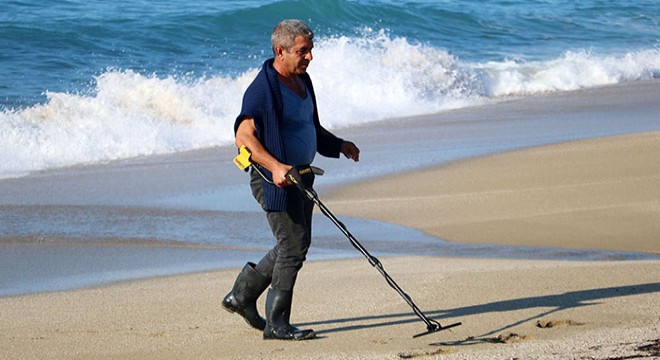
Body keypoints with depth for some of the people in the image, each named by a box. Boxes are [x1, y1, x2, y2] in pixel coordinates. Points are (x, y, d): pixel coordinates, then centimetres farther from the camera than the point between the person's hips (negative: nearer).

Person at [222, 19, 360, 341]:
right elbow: (244, 135, -23)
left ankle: (241, 296, 29)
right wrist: (275, 166, -33)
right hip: (274, 180, -9)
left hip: (299, 177, 9)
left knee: (295, 246, 15)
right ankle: (276, 324, -1)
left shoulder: (302, 81, 12)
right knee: (293, 247, -9)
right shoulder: (263, 87, -17)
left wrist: (339, 145, 11)